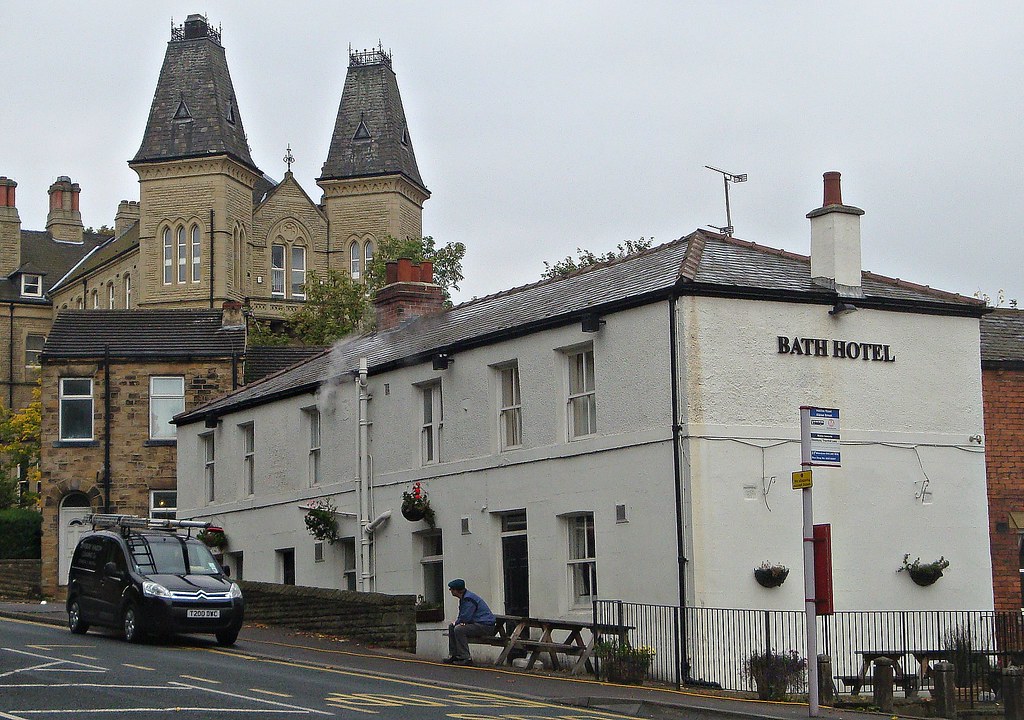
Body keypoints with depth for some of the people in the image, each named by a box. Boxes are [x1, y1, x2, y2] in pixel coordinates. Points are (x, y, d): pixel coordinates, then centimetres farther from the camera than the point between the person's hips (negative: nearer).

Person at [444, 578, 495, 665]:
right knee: (451, 627, 13)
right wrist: (457, 621, -3)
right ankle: (453, 655, 14)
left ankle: (466, 658, -22)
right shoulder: (463, 598, 14)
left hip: (486, 626, -11)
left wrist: (457, 622, -3)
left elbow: (465, 618, -23)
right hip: (477, 623, 11)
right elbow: (462, 616, 20)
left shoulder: (469, 599, -20)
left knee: (459, 629, -26)